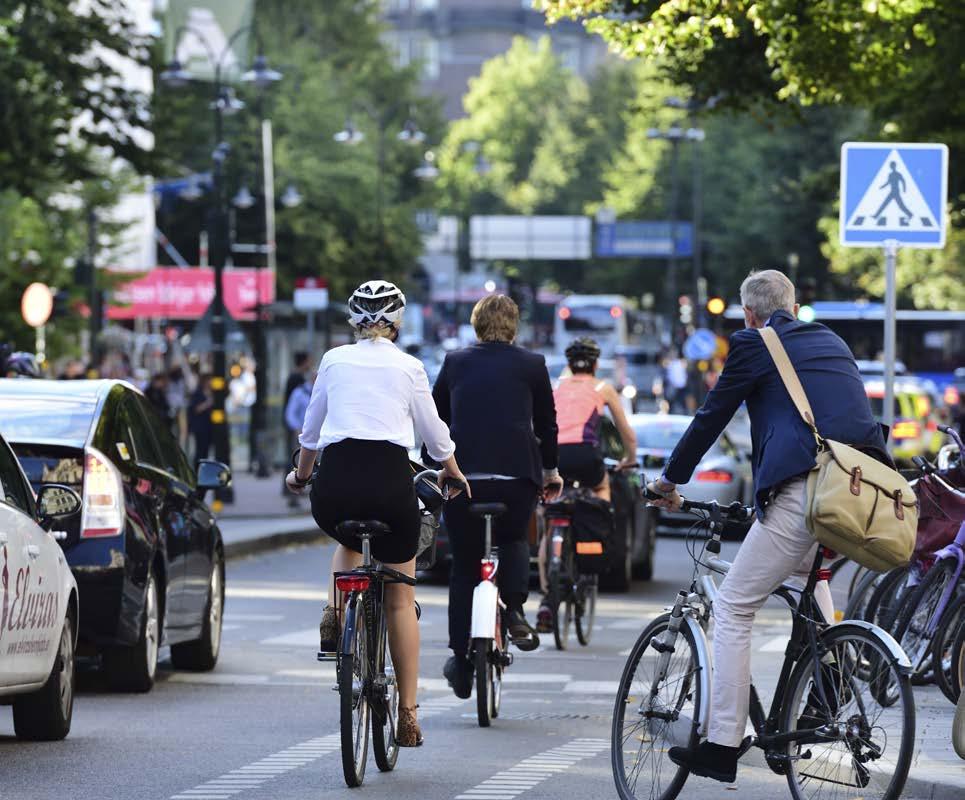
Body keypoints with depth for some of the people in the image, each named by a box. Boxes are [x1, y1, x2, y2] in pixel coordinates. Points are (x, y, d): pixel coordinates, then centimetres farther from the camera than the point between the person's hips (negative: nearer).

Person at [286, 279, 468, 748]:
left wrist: (301, 475, 40)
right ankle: (407, 716, 8)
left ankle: (335, 615, 12)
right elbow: (433, 433, 15)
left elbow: (310, 430, 21)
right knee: (400, 600, 10)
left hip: (333, 484, 2)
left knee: (349, 542, 38)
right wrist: (451, 471, 36)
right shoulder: (408, 367, 7)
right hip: (390, 481, -2)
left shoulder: (334, 360, 11)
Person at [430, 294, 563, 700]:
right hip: (517, 474, 0)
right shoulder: (532, 365, 7)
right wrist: (550, 471, 28)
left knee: (464, 564, 11)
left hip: (462, 473, 0)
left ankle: (462, 663, 10)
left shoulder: (455, 361, 10)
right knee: (514, 540, 26)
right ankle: (514, 611, -1)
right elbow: (547, 423, 14)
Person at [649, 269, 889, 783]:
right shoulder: (831, 343, 26)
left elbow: (711, 418, 10)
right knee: (808, 570, 35)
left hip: (805, 489, -7)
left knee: (733, 609, 1)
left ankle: (721, 748, -4)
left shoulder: (753, 344, 7)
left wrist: (670, 480, 26)